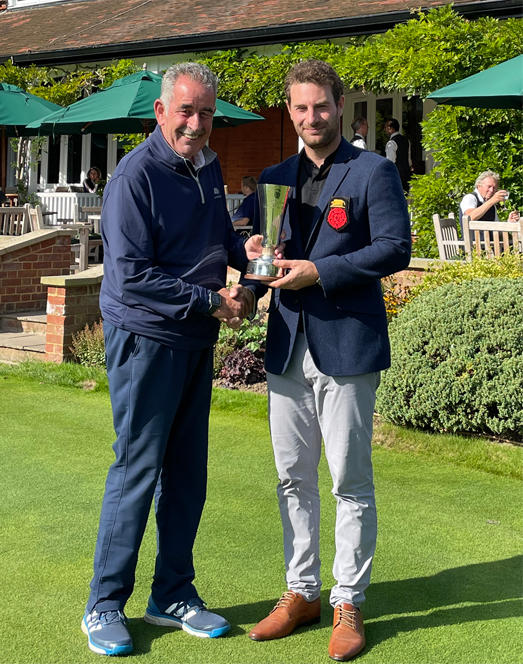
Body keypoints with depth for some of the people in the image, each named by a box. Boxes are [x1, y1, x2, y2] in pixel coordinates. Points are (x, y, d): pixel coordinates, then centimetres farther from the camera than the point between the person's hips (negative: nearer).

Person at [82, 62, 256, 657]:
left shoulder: (208, 168, 10)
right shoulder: (135, 175, -15)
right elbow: (131, 276, -20)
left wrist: (242, 249, 2)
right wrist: (211, 300, -18)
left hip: (197, 340, 8)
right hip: (145, 338, -8)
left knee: (187, 471, 12)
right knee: (138, 469, -2)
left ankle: (172, 595, 24)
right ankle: (104, 606, 11)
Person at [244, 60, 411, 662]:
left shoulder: (374, 172, -1)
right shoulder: (274, 178, 15)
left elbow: (395, 248, -10)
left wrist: (320, 271, -17)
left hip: (346, 346, -5)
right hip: (288, 347, 6)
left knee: (350, 481, 1)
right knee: (293, 478, 11)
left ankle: (349, 602, 13)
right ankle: (301, 592, 24)